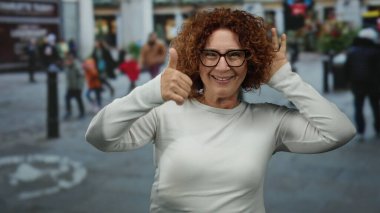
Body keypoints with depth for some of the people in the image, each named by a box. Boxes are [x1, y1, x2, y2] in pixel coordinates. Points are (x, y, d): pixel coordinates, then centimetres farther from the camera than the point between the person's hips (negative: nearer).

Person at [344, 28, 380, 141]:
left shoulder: (352, 51, 3)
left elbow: (347, 67, 3)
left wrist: (351, 80, 11)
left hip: (357, 84, 1)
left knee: (358, 108, 4)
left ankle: (360, 132, -4)